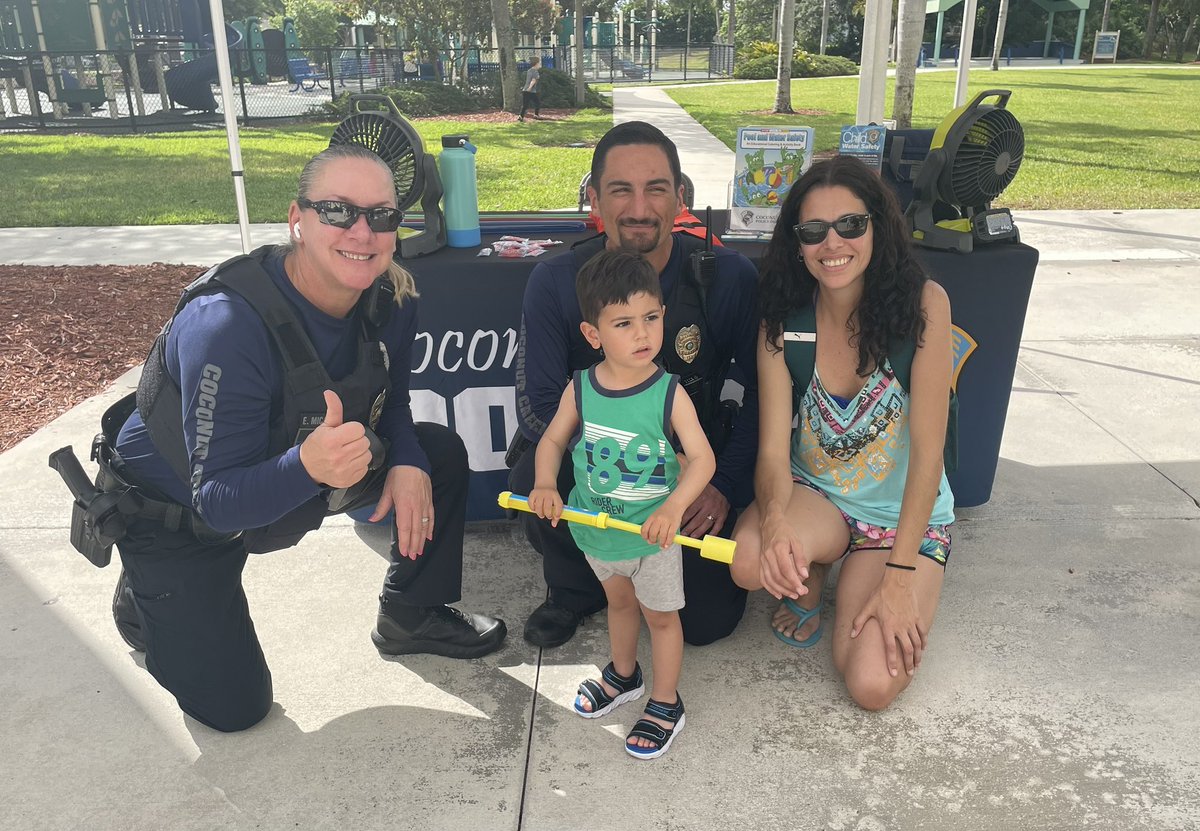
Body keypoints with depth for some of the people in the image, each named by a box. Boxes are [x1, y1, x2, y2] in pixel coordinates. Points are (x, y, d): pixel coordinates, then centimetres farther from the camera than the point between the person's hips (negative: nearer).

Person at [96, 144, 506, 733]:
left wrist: (407, 462, -21)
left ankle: (410, 617, 16)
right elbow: (219, 502, -35)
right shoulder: (228, 327, -37)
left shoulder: (390, 300, -17)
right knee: (233, 708, 0)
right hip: (179, 516, -5)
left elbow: (390, 401, 1)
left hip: (299, 475, 6)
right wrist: (309, 467, -56)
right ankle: (143, 600, 29)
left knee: (440, 453, -4)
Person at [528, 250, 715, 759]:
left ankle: (665, 705, 34)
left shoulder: (669, 394, -21)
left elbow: (702, 458, -21)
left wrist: (673, 508, -36)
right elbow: (553, 439, -1)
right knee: (618, 601, 27)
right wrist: (545, 484, -19)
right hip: (596, 527, 4)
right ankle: (623, 675, 52)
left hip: (654, 532, -4)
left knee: (660, 615, 14)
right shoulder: (580, 388, -12)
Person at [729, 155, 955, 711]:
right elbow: (773, 448, -16)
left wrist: (899, 578, -22)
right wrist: (773, 519, -39)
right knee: (751, 559, -33)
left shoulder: (923, 304, -19)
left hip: (905, 515, -2)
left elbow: (927, 451, -19)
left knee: (872, 685, -19)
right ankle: (810, 584, 5)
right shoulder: (783, 320, -11)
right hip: (815, 497, 2)